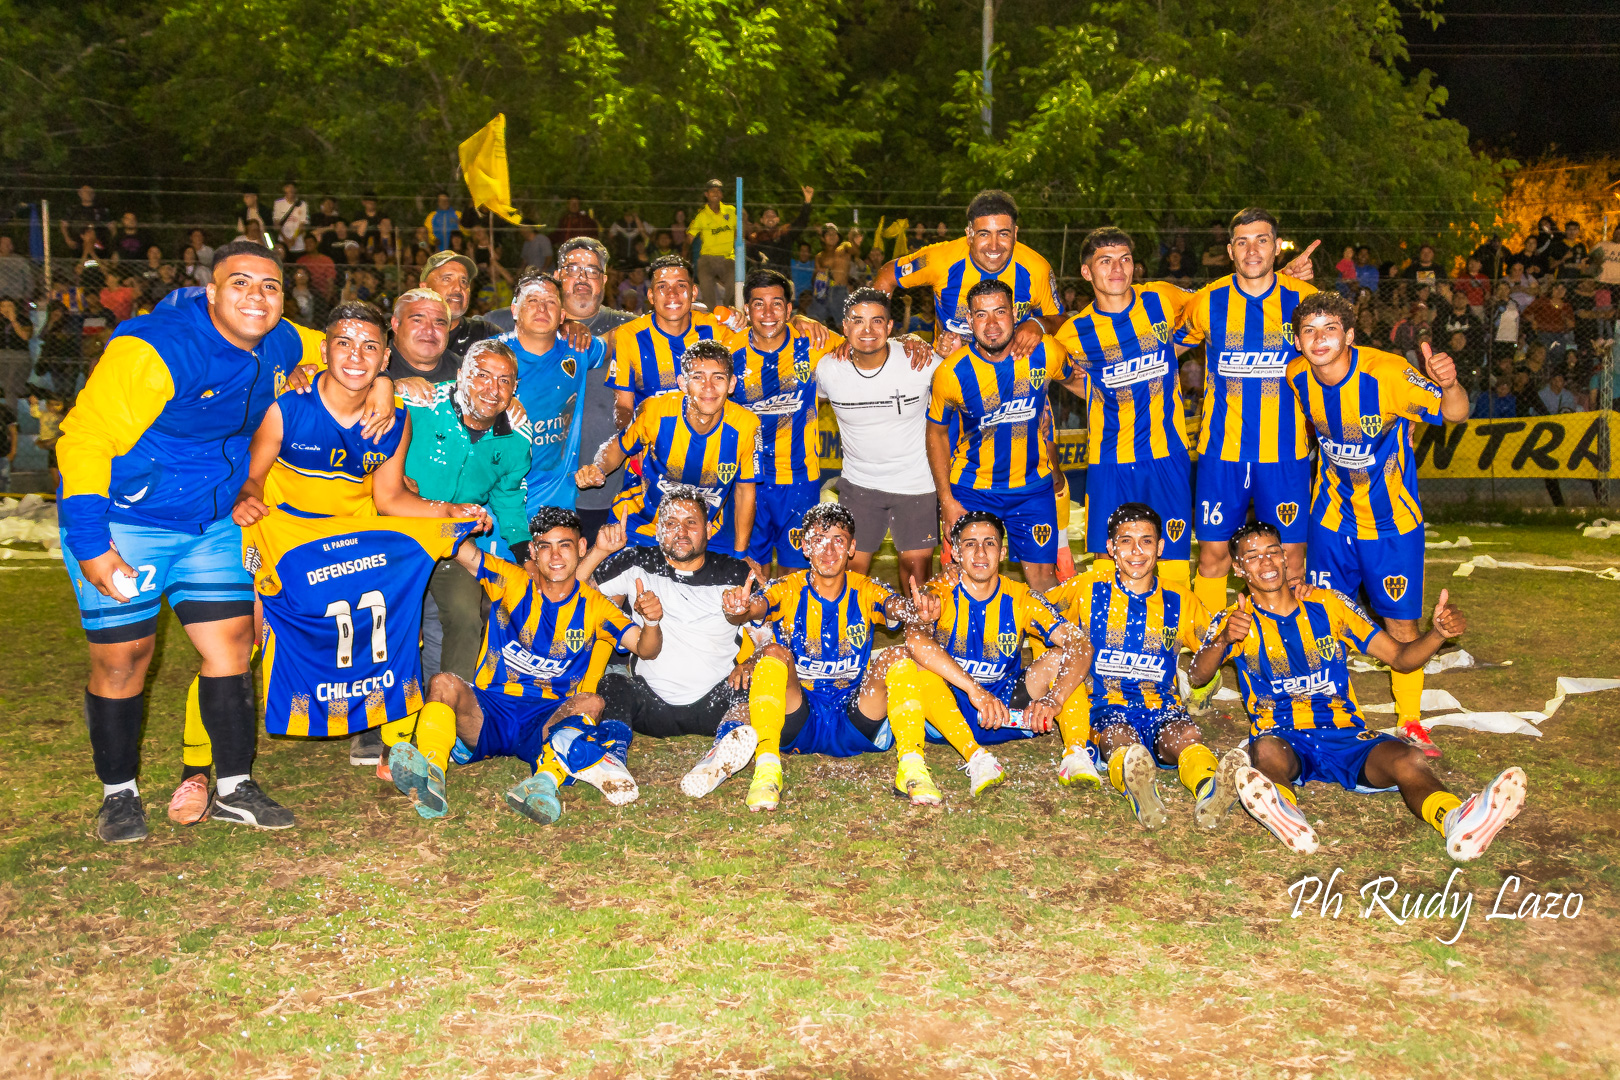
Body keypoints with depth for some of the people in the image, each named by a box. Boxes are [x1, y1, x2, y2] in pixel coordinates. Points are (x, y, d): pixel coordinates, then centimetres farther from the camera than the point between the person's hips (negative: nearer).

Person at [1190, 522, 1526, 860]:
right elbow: (1196, 675, -15)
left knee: (1407, 760, -30)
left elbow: (1400, 657, 9)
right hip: (1282, 738, -1)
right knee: (1267, 751, -37)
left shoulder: (1329, 605, 9)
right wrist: (1224, 641, -37)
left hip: (1345, 734, 1)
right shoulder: (1236, 621, 3)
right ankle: (1284, 816, -65)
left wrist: (1439, 633, -14)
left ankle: (1456, 820, -58)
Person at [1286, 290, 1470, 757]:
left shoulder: (1388, 373, -24)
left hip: (1392, 521, -3)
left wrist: (1448, 384, -40)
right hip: (1331, 516, 4)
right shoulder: (1298, 376, -11)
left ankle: (1410, 722, 22)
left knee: (1400, 624, 3)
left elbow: (1455, 413, -20)